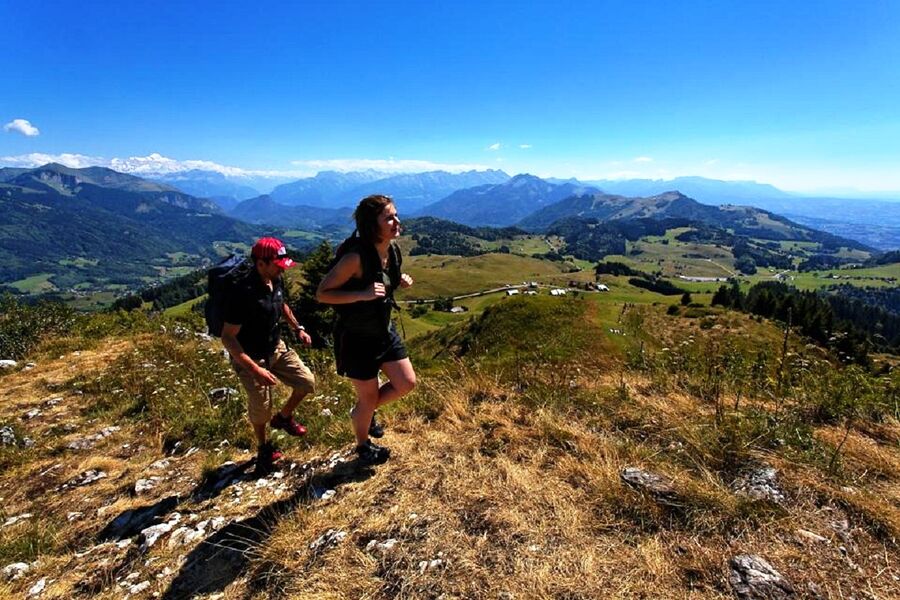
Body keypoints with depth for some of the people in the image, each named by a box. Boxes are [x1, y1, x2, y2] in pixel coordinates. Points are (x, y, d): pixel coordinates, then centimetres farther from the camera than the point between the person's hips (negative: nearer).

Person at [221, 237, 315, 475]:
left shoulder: (276, 280, -7)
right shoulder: (243, 292, -30)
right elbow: (228, 337, -27)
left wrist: (298, 328, 6)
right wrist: (255, 369, -30)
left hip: (277, 348, 7)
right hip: (250, 358, -6)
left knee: (307, 382, 5)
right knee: (260, 409, 5)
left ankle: (283, 417, 33)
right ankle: (263, 448, 35)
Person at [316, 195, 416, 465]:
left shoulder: (392, 250, -4)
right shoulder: (356, 257, -27)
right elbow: (322, 293, -23)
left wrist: (400, 281, -6)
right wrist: (363, 294, -35)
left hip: (384, 331, 7)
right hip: (356, 338, -7)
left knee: (407, 383, 10)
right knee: (369, 397, 9)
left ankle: (363, 411, 37)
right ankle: (363, 446, 40)